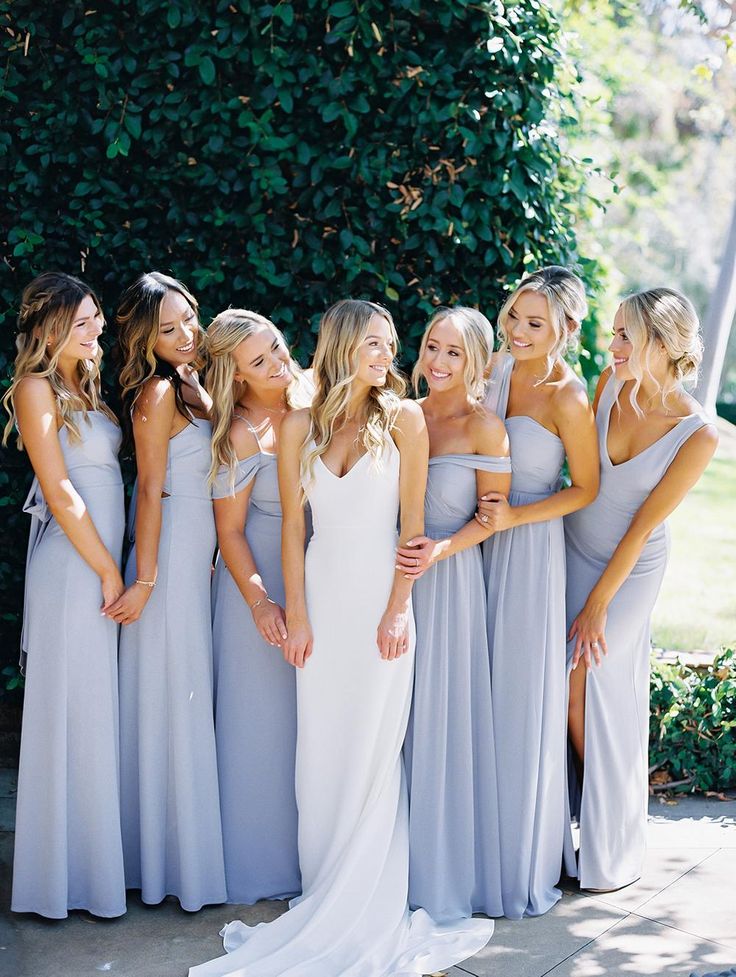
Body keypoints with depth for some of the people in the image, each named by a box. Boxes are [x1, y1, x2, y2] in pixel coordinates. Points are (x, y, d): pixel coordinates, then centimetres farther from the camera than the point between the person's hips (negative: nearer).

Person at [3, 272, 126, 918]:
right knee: (75, 712, 0)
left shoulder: (86, 385, 15)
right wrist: (109, 571, -12)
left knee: (99, 710, 13)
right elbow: (60, 490, -14)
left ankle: (100, 854, 25)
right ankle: (70, 873, 14)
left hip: (101, 561, 8)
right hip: (72, 566, -8)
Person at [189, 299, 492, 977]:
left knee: (373, 749, 1)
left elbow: (412, 521, -4)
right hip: (323, 596, 2)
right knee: (320, 748, 7)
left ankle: (368, 906, 16)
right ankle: (325, 899, 22)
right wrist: (295, 614, 0)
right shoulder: (300, 427, 5)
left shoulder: (403, 419, 0)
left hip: (382, 598, -2)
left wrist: (398, 609, -10)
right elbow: (293, 525, 5)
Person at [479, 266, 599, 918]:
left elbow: (586, 489, -8)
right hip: (479, 544, 6)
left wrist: (515, 516, -19)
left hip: (530, 550, -6)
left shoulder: (567, 399, -17)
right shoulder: (499, 368, 2)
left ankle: (523, 869, 20)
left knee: (523, 699, 3)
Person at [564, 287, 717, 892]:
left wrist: (599, 603, -12)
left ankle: (613, 849, 13)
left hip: (630, 568, -4)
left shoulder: (698, 434, -20)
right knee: (579, 683, 4)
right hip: (572, 551, 4)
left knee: (580, 681, -6)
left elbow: (644, 525, -17)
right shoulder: (612, 384, -8)